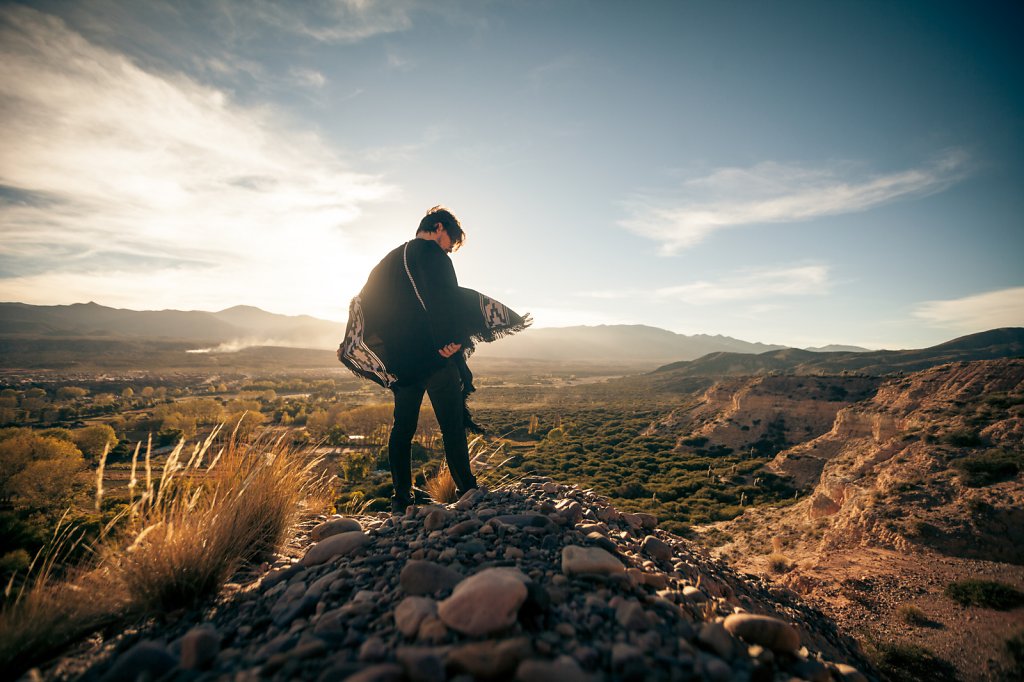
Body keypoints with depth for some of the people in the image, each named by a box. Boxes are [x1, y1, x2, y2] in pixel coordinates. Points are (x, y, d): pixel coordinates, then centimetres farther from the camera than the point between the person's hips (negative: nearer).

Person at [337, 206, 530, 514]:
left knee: (402, 428, 11)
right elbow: (447, 299, -19)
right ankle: (467, 491, 7)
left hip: (400, 363, 8)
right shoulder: (431, 253, -4)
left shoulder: (390, 260, 20)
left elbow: (363, 304, 22)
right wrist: (456, 338, -20)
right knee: (452, 427, -1)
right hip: (435, 357, -7)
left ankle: (401, 499, 16)